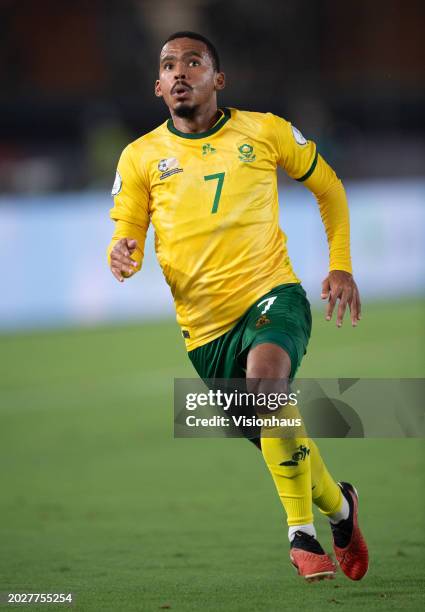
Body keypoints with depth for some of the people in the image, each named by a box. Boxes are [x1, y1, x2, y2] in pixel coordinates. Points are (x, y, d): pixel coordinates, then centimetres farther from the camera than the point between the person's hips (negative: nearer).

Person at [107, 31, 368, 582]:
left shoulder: (266, 132, 3)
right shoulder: (140, 157, 5)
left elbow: (329, 189, 17)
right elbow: (126, 236, 6)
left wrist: (341, 267, 9)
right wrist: (123, 258, -19)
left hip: (271, 293, -3)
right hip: (204, 326, 3)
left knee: (264, 375, -34)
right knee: (279, 441, 7)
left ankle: (303, 532, -24)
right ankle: (338, 505, 39)